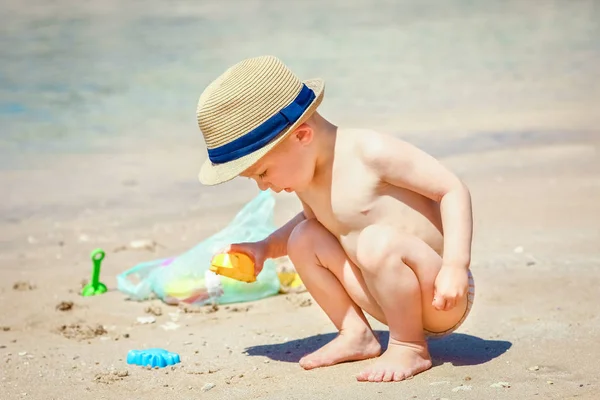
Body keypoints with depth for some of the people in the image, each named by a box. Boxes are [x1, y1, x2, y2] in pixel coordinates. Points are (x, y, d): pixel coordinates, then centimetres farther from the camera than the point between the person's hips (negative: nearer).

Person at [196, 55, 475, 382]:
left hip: (443, 295, -7)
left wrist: (455, 265, -29)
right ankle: (355, 334, 5)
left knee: (377, 241, -34)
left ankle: (410, 348, -16)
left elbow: (453, 189, -20)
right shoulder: (304, 179, 2)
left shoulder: (370, 151, -21)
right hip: (397, 294, 7)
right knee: (304, 239, -3)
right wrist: (266, 248, 13)